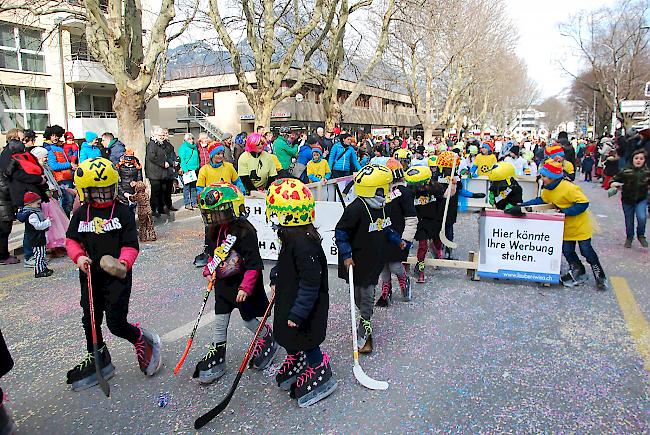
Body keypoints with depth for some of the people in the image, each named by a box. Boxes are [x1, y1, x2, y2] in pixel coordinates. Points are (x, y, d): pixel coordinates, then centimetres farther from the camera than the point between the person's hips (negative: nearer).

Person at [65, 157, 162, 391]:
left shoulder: (123, 211, -7)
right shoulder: (81, 214, 4)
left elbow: (131, 244, -10)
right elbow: (72, 240, 11)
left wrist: (123, 262, -28)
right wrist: (79, 257, -9)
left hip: (117, 276, -5)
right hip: (90, 275, 5)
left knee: (116, 323, -7)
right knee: (90, 320, 17)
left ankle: (142, 339, 23)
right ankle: (96, 359, 37)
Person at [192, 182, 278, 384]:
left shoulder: (245, 231, -23)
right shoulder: (214, 231, 1)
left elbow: (253, 264, -23)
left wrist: (245, 287, -24)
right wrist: (209, 271, 3)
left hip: (243, 285, -7)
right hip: (223, 284, 7)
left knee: (249, 319, 9)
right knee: (220, 320, 10)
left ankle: (268, 339, 36)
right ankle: (217, 355, 24)